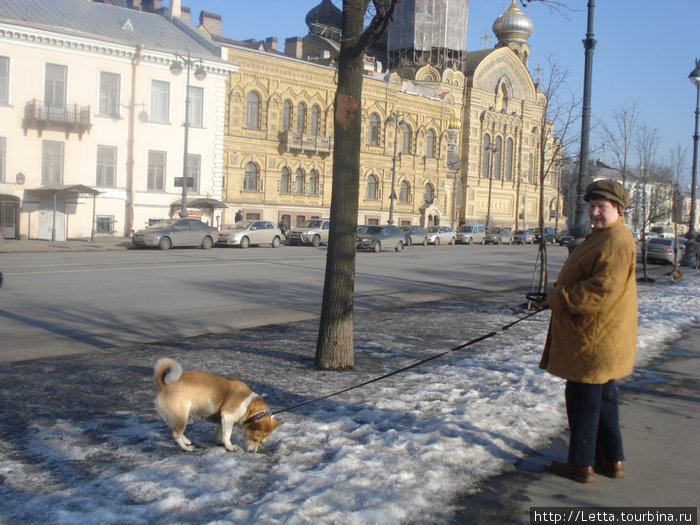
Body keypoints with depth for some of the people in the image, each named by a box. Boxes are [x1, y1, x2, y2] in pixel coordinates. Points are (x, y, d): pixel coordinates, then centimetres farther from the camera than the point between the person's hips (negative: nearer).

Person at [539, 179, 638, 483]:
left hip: (595, 336, -11)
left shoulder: (616, 242, -20)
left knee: (582, 397, -1)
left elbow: (602, 289, -27)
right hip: (597, 336, 11)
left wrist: (559, 298, -17)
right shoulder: (603, 236, 15)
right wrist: (559, 294, 10)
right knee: (602, 397, 17)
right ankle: (611, 460, 27)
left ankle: (581, 464, 10)